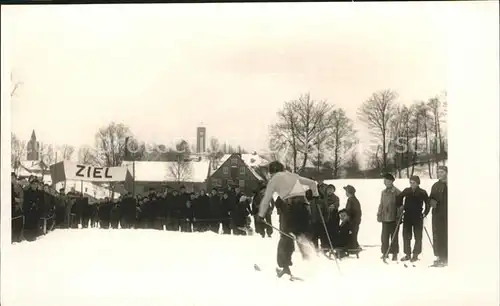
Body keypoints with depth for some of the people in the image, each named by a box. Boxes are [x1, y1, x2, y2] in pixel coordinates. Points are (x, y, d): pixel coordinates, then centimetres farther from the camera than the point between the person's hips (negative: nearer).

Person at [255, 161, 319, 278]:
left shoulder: (274, 179, 11)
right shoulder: (293, 175, 22)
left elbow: (266, 198, 10)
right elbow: (312, 183, 25)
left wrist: (261, 215, 19)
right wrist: (315, 195, 40)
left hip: (289, 206, -3)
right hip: (303, 204, 3)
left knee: (286, 236, 7)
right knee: (303, 233, 12)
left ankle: (283, 265, 6)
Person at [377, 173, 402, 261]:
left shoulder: (397, 192, -7)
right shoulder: (384, 192, 10)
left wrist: (398, 217, -10)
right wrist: (379, 214, 11)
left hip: (394, 218, -5)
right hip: (385, 218, 5)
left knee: (394, 237, 3)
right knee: (384, 236, 5)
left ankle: (394, 254, 12)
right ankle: (385, 252, 15)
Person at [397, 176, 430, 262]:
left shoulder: (422, 192, -5)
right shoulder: (406, 191, 3)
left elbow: (427, 204, 2)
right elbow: (400, 197, 19)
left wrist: (425, 213, -4)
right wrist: (400, 206, 10)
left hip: (418, 217, -3)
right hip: (407, 216, 3)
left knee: (418, 237, 4)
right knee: (406, 236, 6)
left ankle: (415, 255, 13)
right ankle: (407, 254, 16)